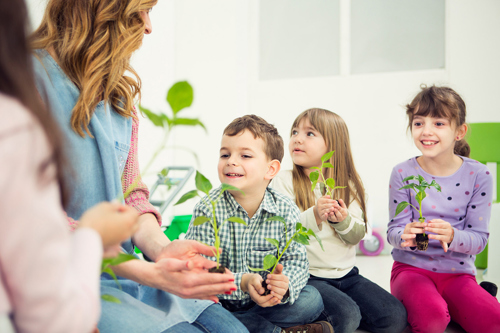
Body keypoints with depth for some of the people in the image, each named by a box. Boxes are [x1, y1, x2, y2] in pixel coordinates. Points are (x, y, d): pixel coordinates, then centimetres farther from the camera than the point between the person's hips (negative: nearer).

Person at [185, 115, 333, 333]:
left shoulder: (286, 211, -10)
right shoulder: (208, 210, -16)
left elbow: (296, 260, -10)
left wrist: (284, 284, -34)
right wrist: (242, 282, -36)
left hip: (265, 303, 1)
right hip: (220, 303, -1)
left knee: (311, 299, -17)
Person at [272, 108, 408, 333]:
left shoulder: (346, 183, 7)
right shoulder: (285, 181, -4)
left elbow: (357, 235, 3)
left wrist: (343, 220, -18)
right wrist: (313, 215, -29)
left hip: (346, 273, 5)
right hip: (306, 276, -5)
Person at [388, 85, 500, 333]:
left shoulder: (478, 175, -2)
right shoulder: (403, 173, -2)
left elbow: (479, 237, -4)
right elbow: (393, 230, -2)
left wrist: (452, 236, -26)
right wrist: (405, 235, -27)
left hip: (458, 273, 1)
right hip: (412, 268, -1)